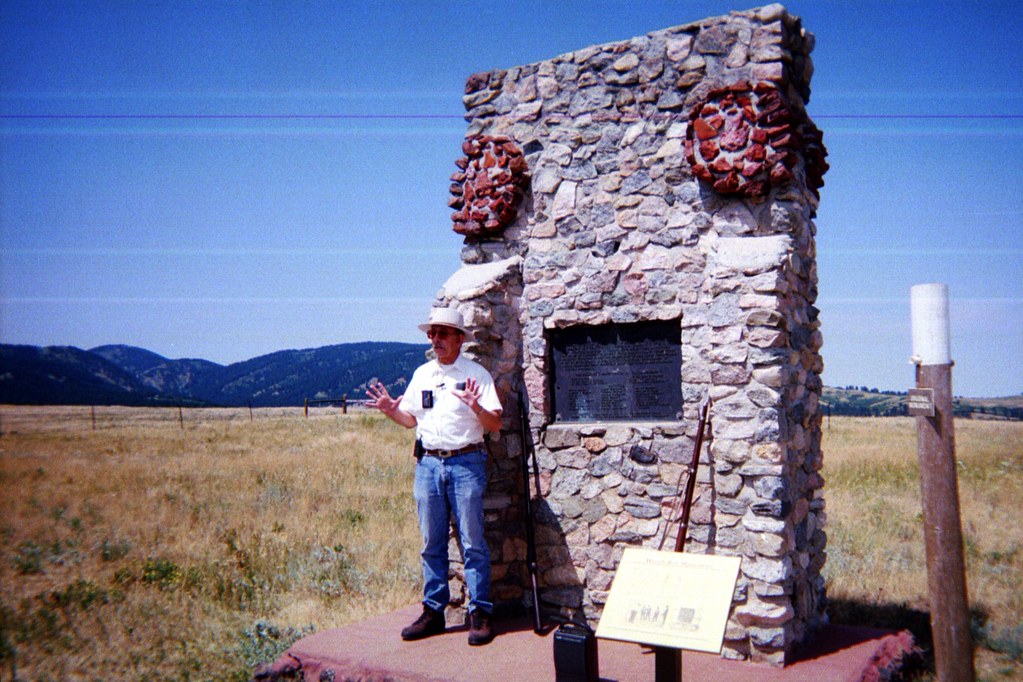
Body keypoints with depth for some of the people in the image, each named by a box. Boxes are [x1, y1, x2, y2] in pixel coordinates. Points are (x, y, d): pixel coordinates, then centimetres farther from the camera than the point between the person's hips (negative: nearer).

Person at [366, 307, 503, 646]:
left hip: (466, 462, -5)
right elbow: (411, 419, 19)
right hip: (427, 463, 5)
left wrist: (475, 407, -24)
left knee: (473, 542, -1)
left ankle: (480, 613, 7)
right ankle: (433, 611, 19)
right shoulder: (421, 374, 13)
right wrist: (390, 409, 0)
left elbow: (496, 424, -6)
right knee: (432, 543, 10)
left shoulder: (476, 374, -2)